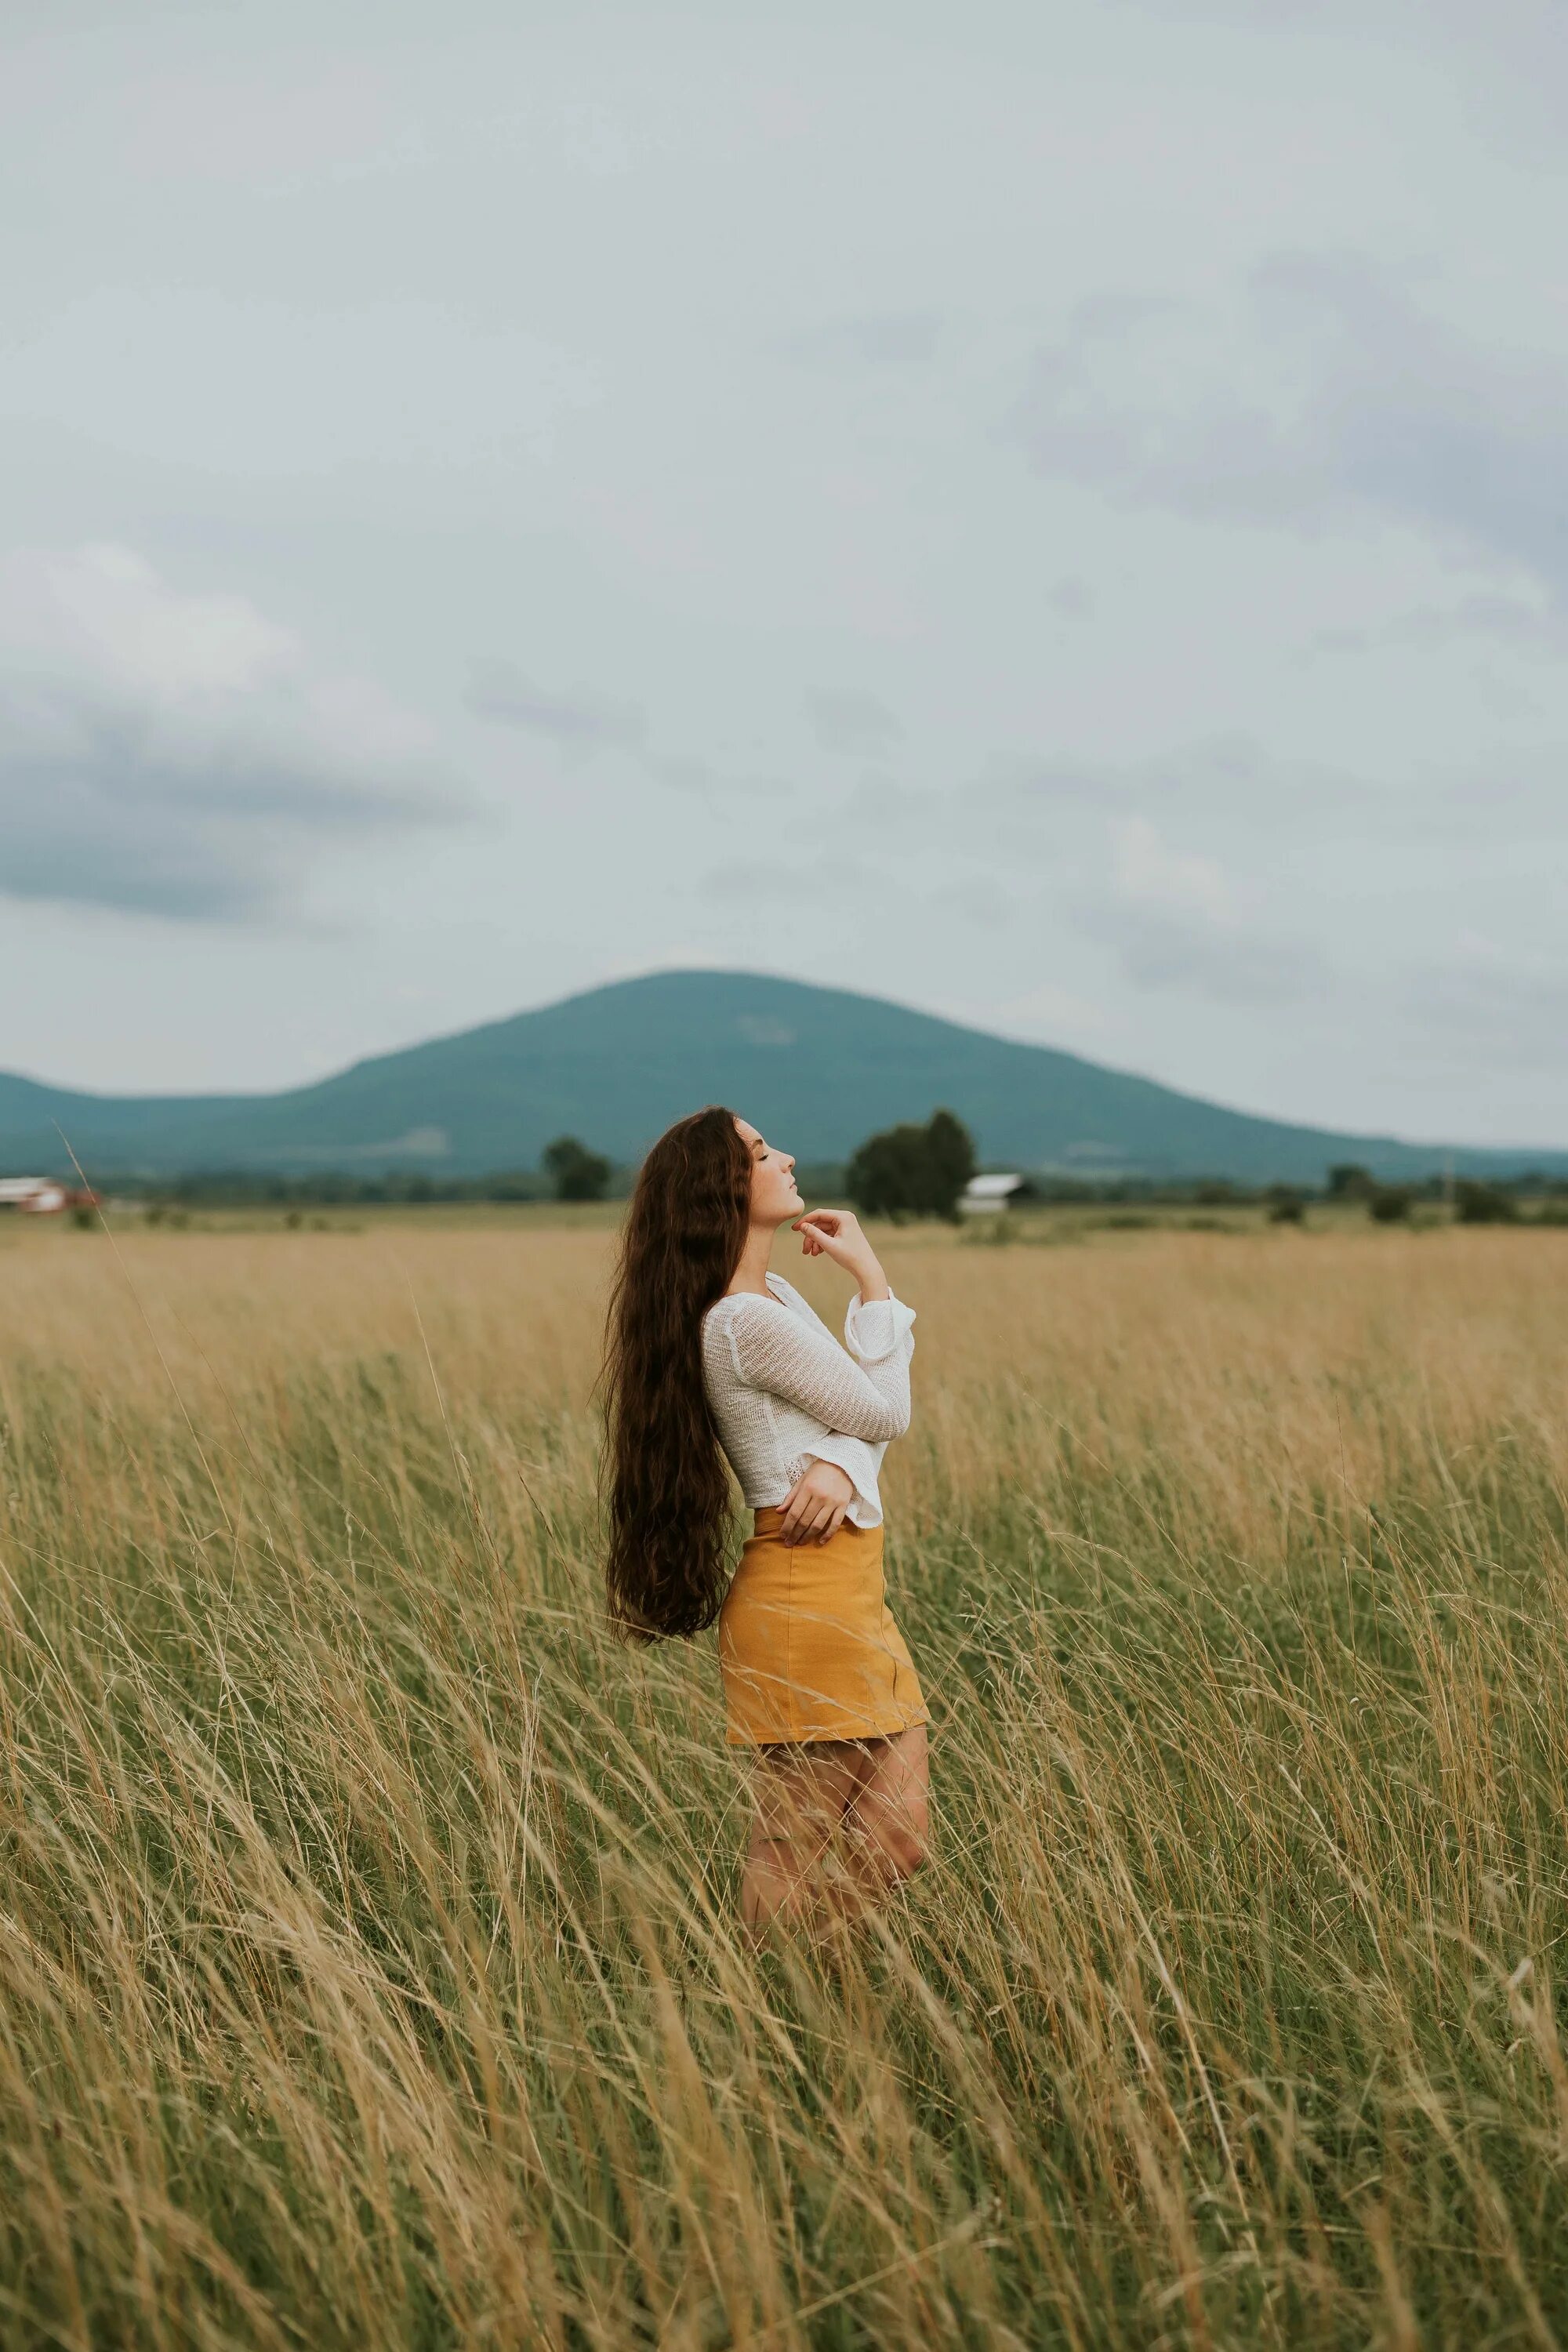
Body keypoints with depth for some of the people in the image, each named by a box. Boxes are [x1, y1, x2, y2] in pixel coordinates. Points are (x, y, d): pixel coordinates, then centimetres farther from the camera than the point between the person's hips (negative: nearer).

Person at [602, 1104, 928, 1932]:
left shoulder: (775, 1296, 15)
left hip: (853, 1596, 9)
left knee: (897, 1846, 8)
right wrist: (869, 1275, 1)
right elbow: (886, 1412, -7)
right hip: (806, 1602, -9)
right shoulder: (749, 1320, -16)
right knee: (792, 1854, 0)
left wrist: (839, 1465, -14)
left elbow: (862, 1411, 10)